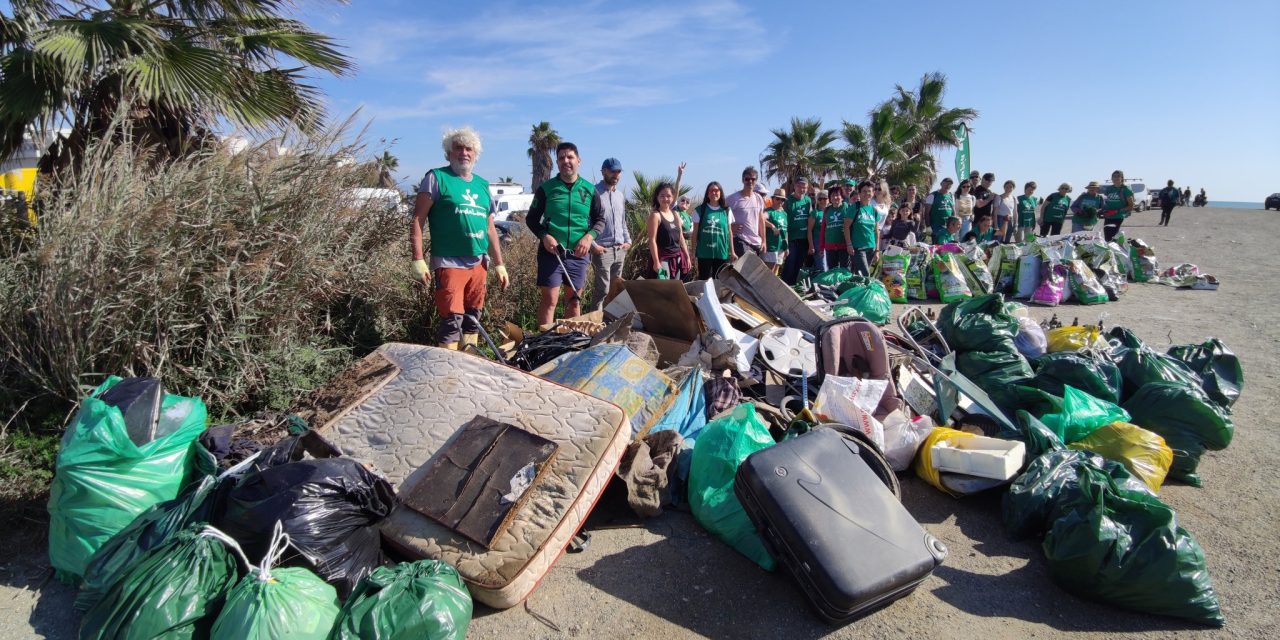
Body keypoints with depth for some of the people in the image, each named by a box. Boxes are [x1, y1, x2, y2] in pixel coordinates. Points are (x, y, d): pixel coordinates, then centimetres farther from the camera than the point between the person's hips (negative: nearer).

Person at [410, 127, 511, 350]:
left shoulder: (482, 185, 15)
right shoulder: (437, 178, -2)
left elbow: (490, 228, 19)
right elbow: (417, 220, -6)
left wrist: (499, 264, 16)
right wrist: (418, 260, -14)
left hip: (479, 264, 6)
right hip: (450, 264, -6)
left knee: (473, 319, 13)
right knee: (452, 320, -6)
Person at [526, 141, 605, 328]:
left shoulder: (590, 190, 5)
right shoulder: (546, 188, 1)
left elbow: (600, 219, 11)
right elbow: (531, 219, 6)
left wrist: (589, 236, -8)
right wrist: (544, 236, -13)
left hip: (578, 253, 3)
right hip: (551, 251, -2)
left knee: (575, 300, 11)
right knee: (549, 299, -7)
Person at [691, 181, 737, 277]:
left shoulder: (726, 211, 7)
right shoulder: (699, 210, 1)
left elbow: (729, 232, 9)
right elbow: (695, 232, 3)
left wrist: (732, 252, 7)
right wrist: (693, 252, 0)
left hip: (722, 252, 2)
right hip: (704, 253, -2)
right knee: (704, 280, 2)